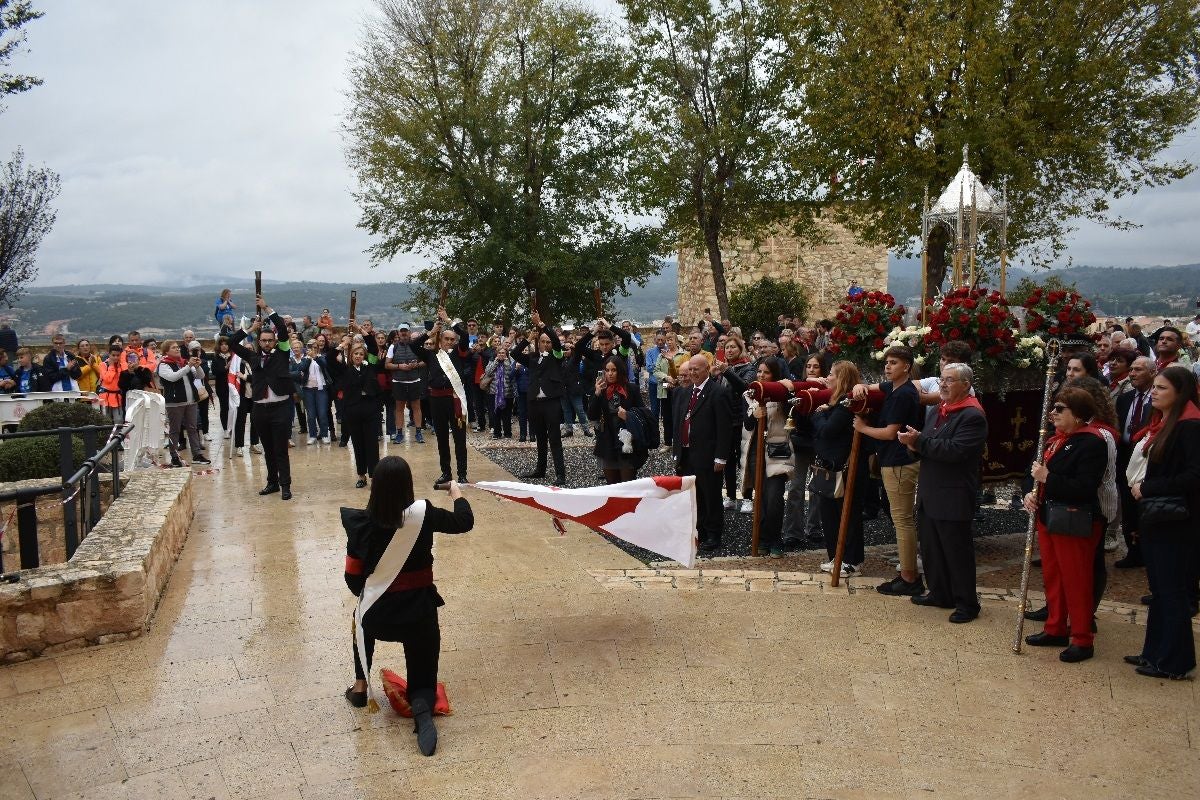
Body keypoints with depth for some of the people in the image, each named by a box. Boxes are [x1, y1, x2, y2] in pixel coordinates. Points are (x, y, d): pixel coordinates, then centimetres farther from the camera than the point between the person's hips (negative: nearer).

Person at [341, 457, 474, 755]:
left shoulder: (361, 522, -9)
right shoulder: (423, 514, -13)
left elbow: (353, 576, -1)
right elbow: (464, 522, 4)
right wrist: (456, 491, 21)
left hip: (378, 614, 1)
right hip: (419, 612, -1)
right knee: (422, 679, 16)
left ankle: (360, 687, 39)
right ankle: (422, 706, -18)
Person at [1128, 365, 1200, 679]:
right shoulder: (1159, 424, 12)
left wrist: (1149, 488, -18)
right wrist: (1139, 485, 3)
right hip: (1154, 517, 9)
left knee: (1173, 591, 0)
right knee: (1159, 589, 16)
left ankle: (1174, 662, 10)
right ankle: (1155, 652, 26)